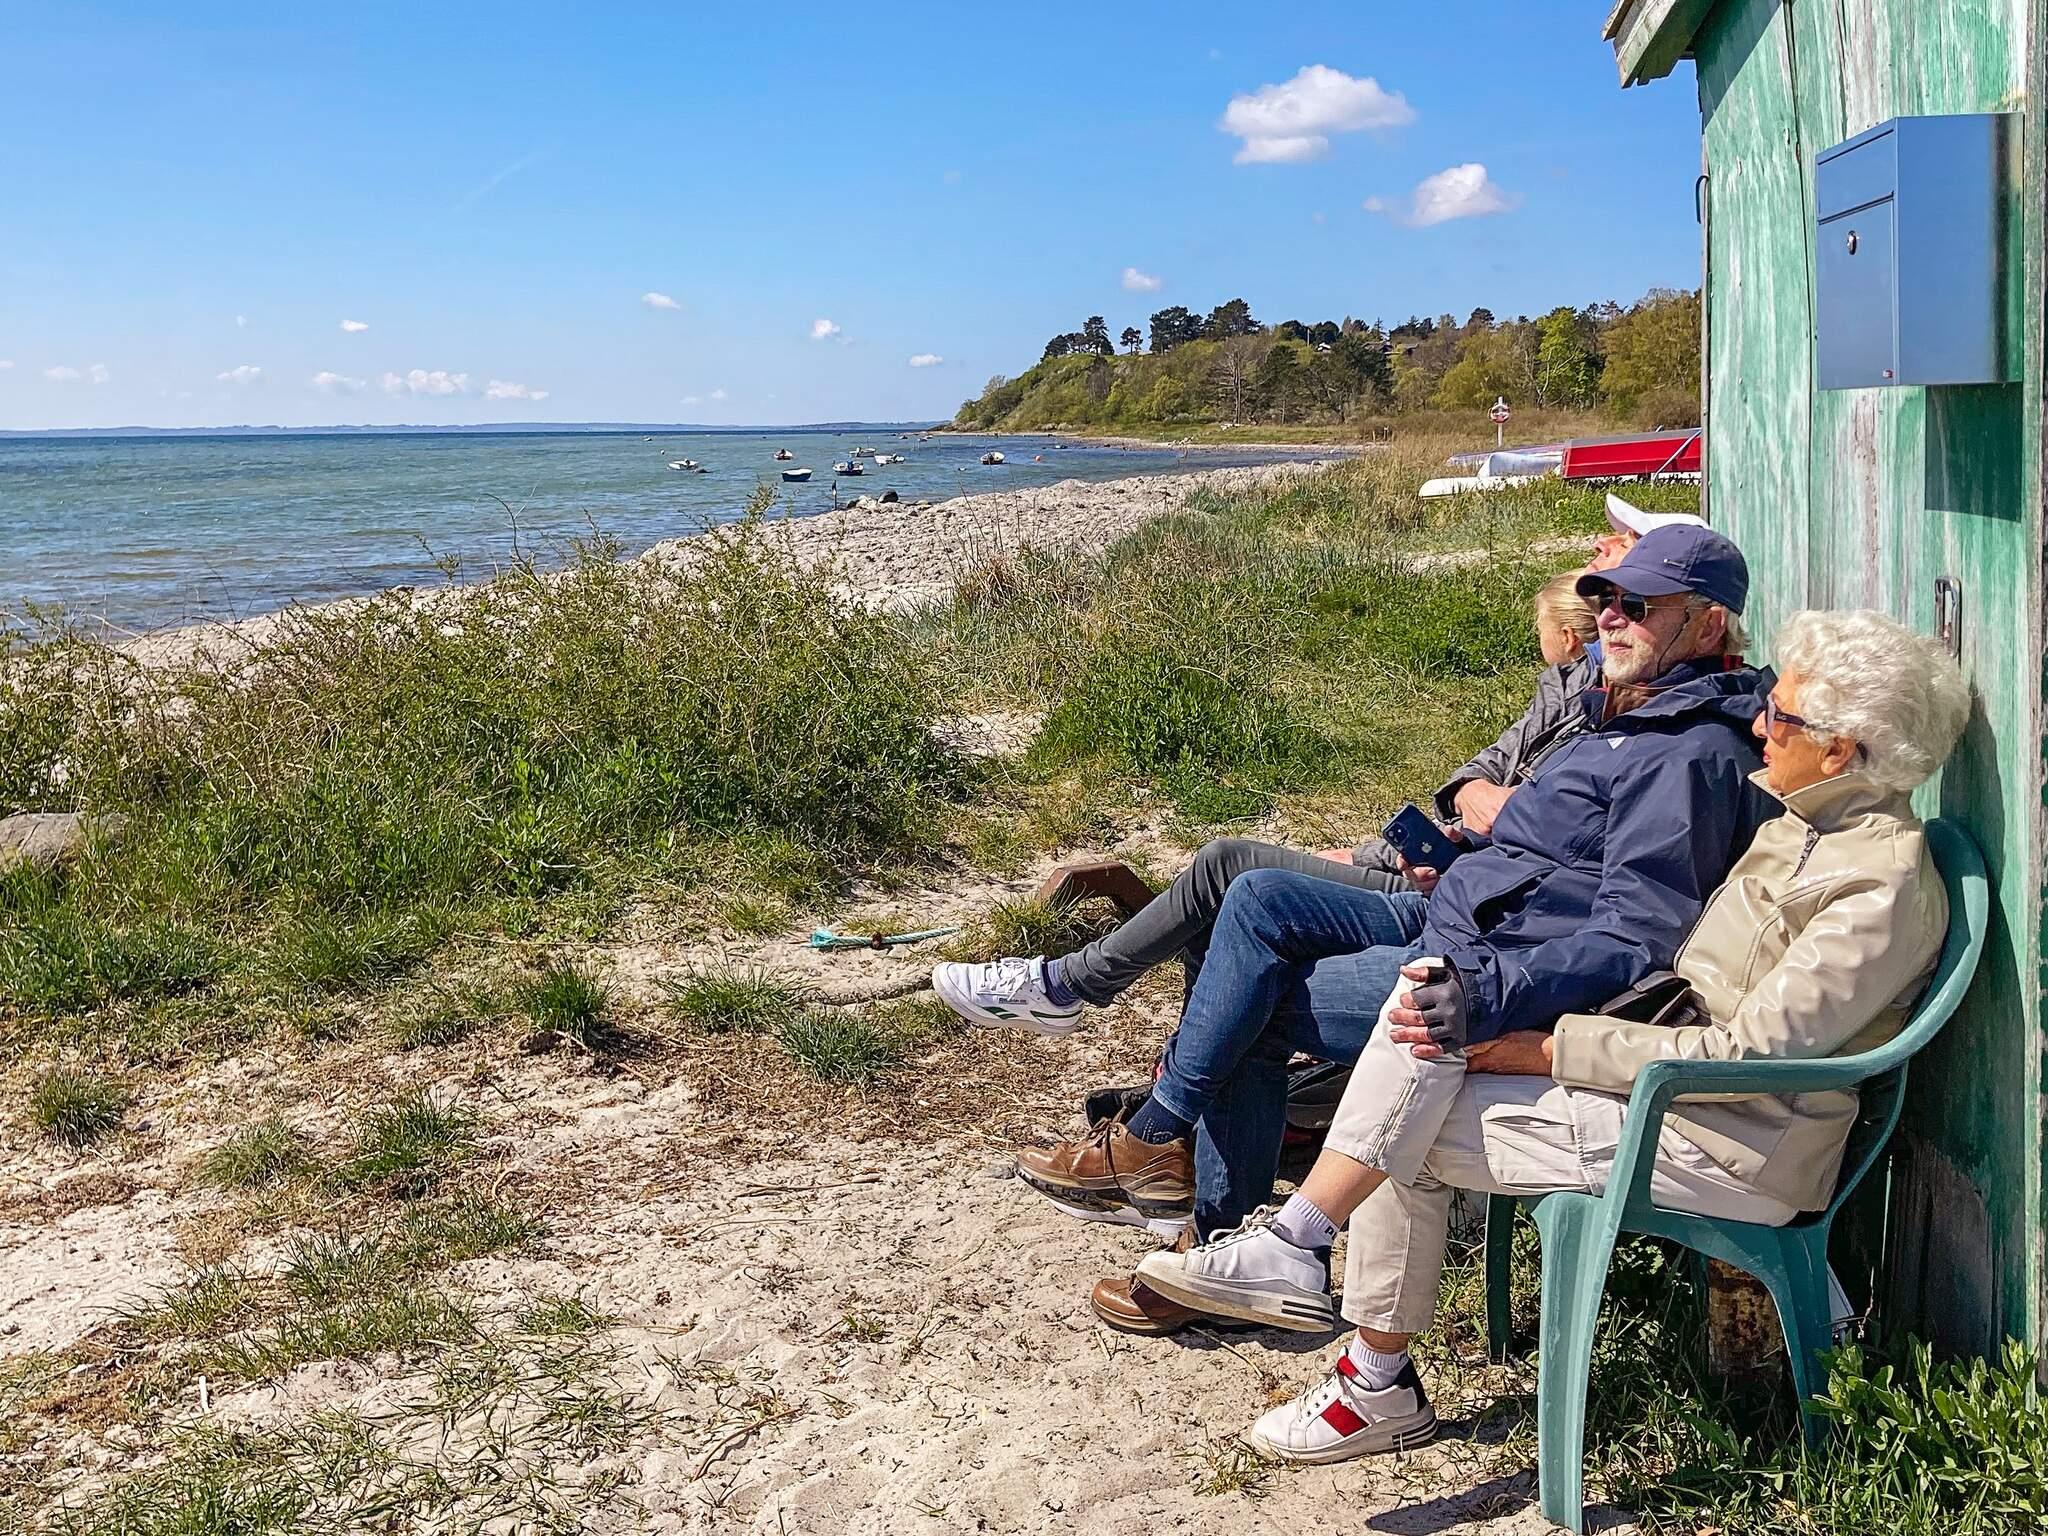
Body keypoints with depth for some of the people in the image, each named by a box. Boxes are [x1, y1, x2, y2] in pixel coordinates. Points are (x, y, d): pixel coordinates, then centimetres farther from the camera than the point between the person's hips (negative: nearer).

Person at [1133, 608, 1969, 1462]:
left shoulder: (1882, 887, -20)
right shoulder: (1809, 823, 8)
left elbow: (1749, 1056, -23)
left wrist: (1552, 1050, -20)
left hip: (1734, 1150, -9)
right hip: (1681, 1062, 9)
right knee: (1425, 1000, -7)